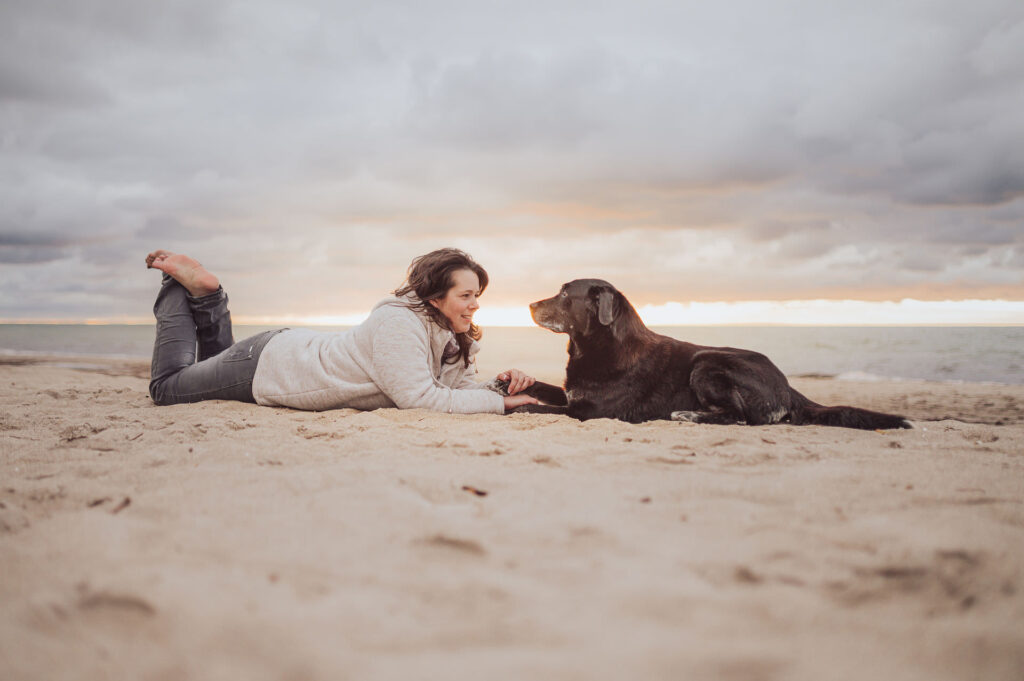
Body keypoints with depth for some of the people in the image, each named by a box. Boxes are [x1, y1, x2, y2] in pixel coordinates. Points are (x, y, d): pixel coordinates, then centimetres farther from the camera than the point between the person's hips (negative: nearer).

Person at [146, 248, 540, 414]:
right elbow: (417, 398, -39)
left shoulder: (453, 339, -8)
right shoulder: (399, 322, -34)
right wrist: (499, 402, -36)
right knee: (167, 387, 13)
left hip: (298, 350, 8)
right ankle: (181, 283, 23)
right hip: (269, 364, -8)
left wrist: (501, 384, -26)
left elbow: (463, 385, -6)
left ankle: (205, 292, 33)